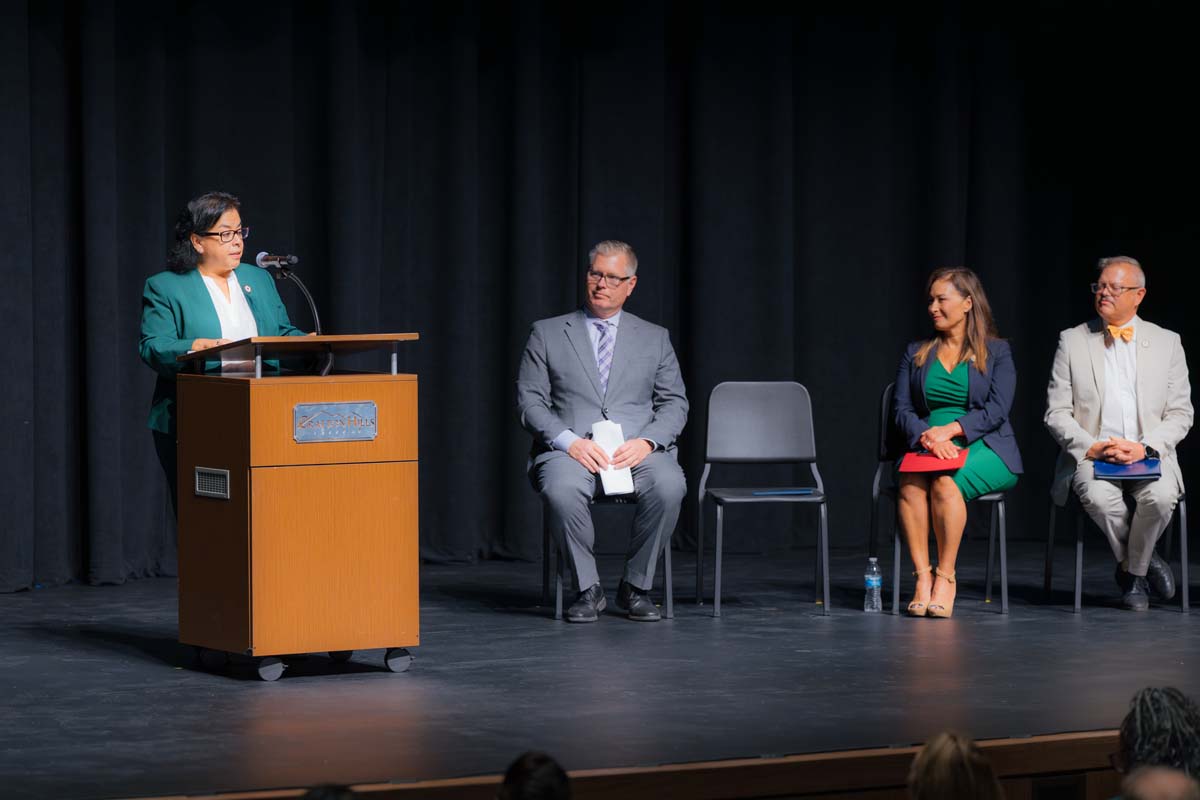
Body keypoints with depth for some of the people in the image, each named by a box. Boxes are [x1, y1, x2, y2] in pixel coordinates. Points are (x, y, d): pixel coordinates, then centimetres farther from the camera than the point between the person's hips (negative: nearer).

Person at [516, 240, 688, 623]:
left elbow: (675, 404, 12)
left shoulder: (654, 338, 18)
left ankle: (635, 587, -13)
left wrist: (646, 441, -9)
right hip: (571, 449, -1)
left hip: (637, 451, 1)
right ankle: (588, 589, -16)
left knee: (668, 486, -33)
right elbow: (529, 401, 5)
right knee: (561, 490, -37)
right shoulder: (547, 334, 12)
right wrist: (569, 441, -13)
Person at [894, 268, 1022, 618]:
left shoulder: (997, 352, 8)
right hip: (928, 449, 3)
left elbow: (996, 410, -5)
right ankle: (922, 579, -34)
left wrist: (949, 430, -19)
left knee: (946, 482, -36)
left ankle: (945, 579, -29)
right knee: (910, 481, -34)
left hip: (984, 449, -3)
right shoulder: (916, 354, 18)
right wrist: (928, 436, -15)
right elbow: (903, 411, 7)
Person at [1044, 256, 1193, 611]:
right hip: (1091, 456, 0)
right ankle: (1137, 565, -6)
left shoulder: (1167, 343, 9)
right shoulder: (1073, 341, 8)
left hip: (1150, 457, 0)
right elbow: (1057, 412, 5)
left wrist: (1145, 448, -12)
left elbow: (1180, 414, 6)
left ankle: (1132, 571, -6)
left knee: (1161, 496, -34)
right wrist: (1091, 447, -13)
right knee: (1098, 496, -35)